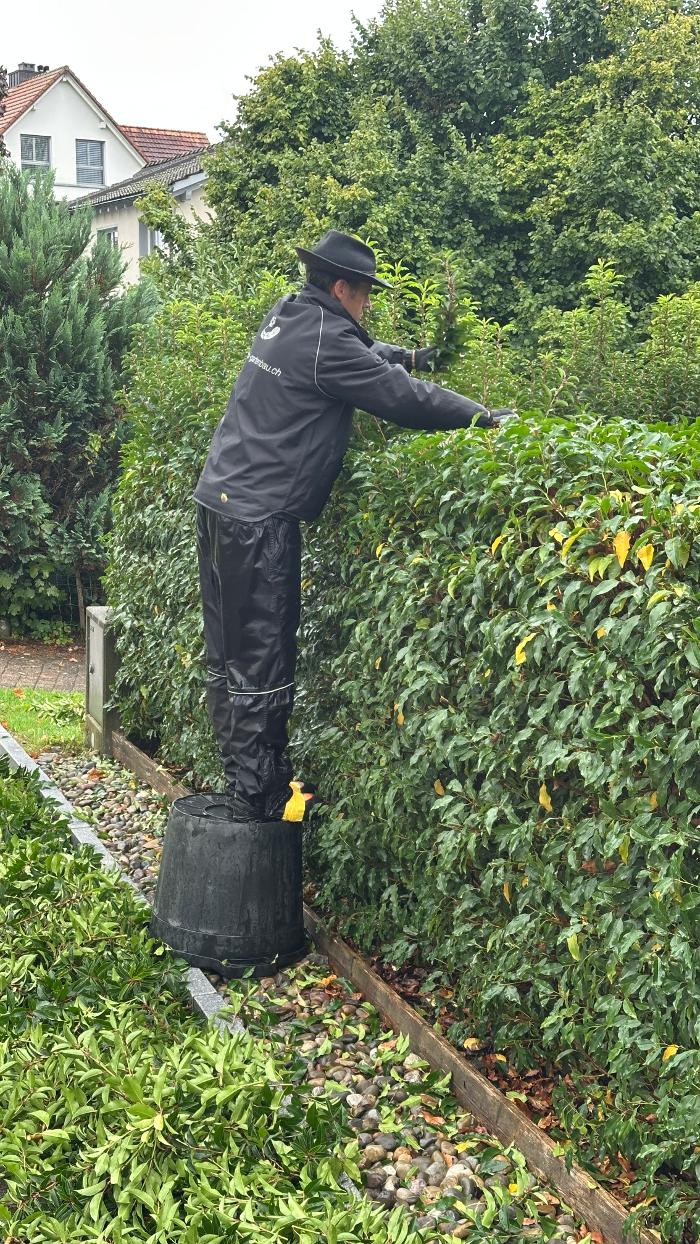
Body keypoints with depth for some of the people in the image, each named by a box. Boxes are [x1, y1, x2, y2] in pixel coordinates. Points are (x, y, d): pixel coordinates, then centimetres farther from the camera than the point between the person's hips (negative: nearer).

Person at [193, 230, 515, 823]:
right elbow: (403, 398, -14)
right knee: (263, 668, -4)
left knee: (228, 658, 12)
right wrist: (486, 416, -8)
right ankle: (259, 802, 2)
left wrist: (405, 356, 20)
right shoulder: (325, 341, -14)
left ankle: (243, 784, 22)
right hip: (260, 518, -10)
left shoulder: (287, 317, 14)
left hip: (220, 500, 10)